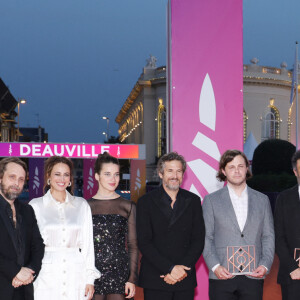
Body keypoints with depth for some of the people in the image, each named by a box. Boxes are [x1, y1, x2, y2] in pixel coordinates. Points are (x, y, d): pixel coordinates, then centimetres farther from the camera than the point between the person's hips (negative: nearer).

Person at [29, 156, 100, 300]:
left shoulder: (82, 205, 9)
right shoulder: (35, 206, 5)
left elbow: (87, 243, 8)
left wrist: (90, 279, 3)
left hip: (75, 276, 1)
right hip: (46, 276, -1)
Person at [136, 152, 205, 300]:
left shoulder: (193, 201, 9)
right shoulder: (146, 202, 1)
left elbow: (199, 240, 5)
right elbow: (144, 243, -5)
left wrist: (184, 269, -8)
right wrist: (170, 268, -12)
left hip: (185, 278, 2)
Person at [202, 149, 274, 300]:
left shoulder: (262, 200, 12)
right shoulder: (211, 200, 7)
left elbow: (268, 237, 11)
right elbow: (206, 238, 3)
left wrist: (265, 265, -4)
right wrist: (215, 266, -10)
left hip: (253, 277, 1)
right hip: (222, 278, -1)